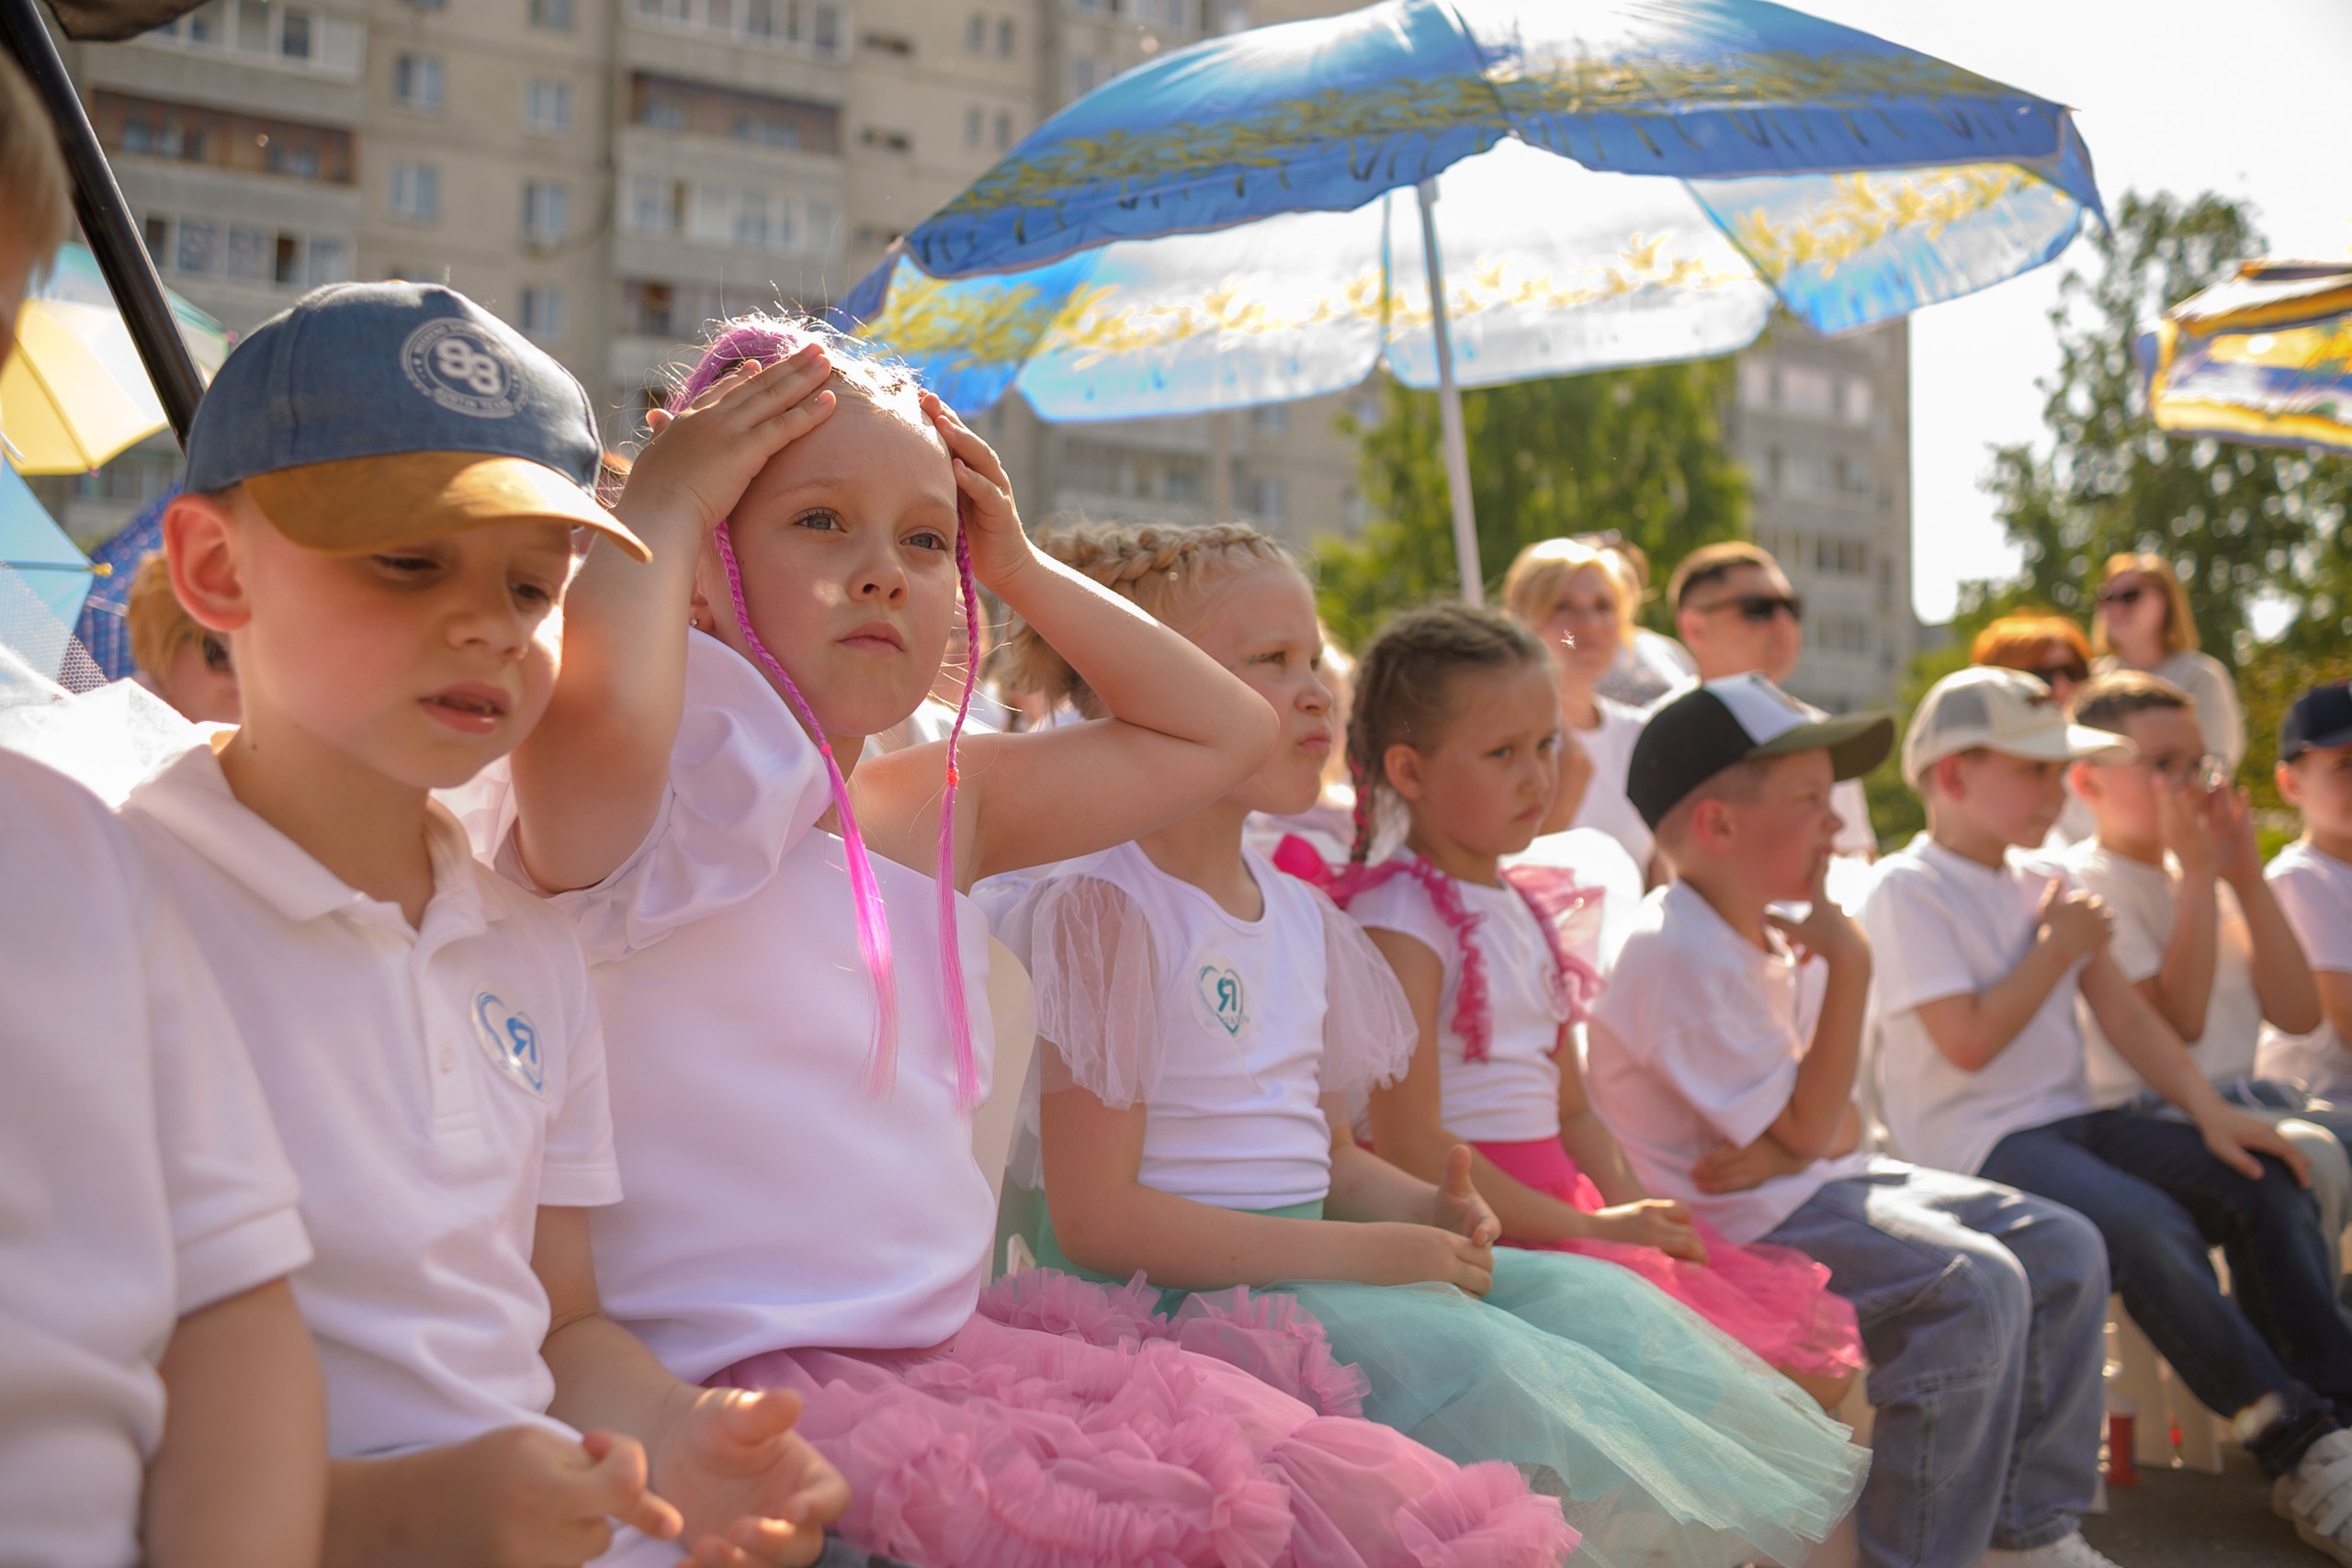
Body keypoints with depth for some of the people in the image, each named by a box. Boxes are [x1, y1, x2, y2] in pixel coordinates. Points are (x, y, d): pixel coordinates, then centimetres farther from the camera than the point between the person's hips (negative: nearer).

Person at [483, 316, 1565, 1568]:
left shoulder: (939, 805, 12)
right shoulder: (665, 798, -9)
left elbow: (1220, 730, 21)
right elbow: (599, 699, -35)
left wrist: (1017, 566, 14)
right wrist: (656, 501, -15)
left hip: (957, 1339, 8)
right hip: (732, 1375, -8)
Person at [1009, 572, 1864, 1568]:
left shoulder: (1297, 913, 15)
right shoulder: (1105, 908, -13)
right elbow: (1094, 1216, -18)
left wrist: (1427, 1208, -3)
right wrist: (1356, 1252, -20)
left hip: (1305, 1256, 9)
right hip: (1171, 1293, -9)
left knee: (1603, 1305, -4)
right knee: (1475, 1356, -26)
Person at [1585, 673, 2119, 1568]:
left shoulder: (1781, 933, 10)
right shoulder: (1682, 956, -21)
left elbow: (1835, 1124, 10)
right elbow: (1806, 1129, -19)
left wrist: (1808, 1143, -15)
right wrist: (1850, 969, -21)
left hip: (1815, 1185, 10)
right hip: (1743, 1225, -10)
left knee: (2063, 1251, 4)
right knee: (1975, 1288, -27)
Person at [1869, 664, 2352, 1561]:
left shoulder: (2047, 885, 16)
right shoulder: (1909, 890, -8)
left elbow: (2126, 1016, 14)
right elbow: (1969, 1041, -17)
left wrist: (2209, 1109, 0)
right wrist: (2056, 951, -6)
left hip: (2072, 1120, 8)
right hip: (1976, 1144, -8)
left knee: (2265, 1184, -9)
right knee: (2147, 1226, -32)